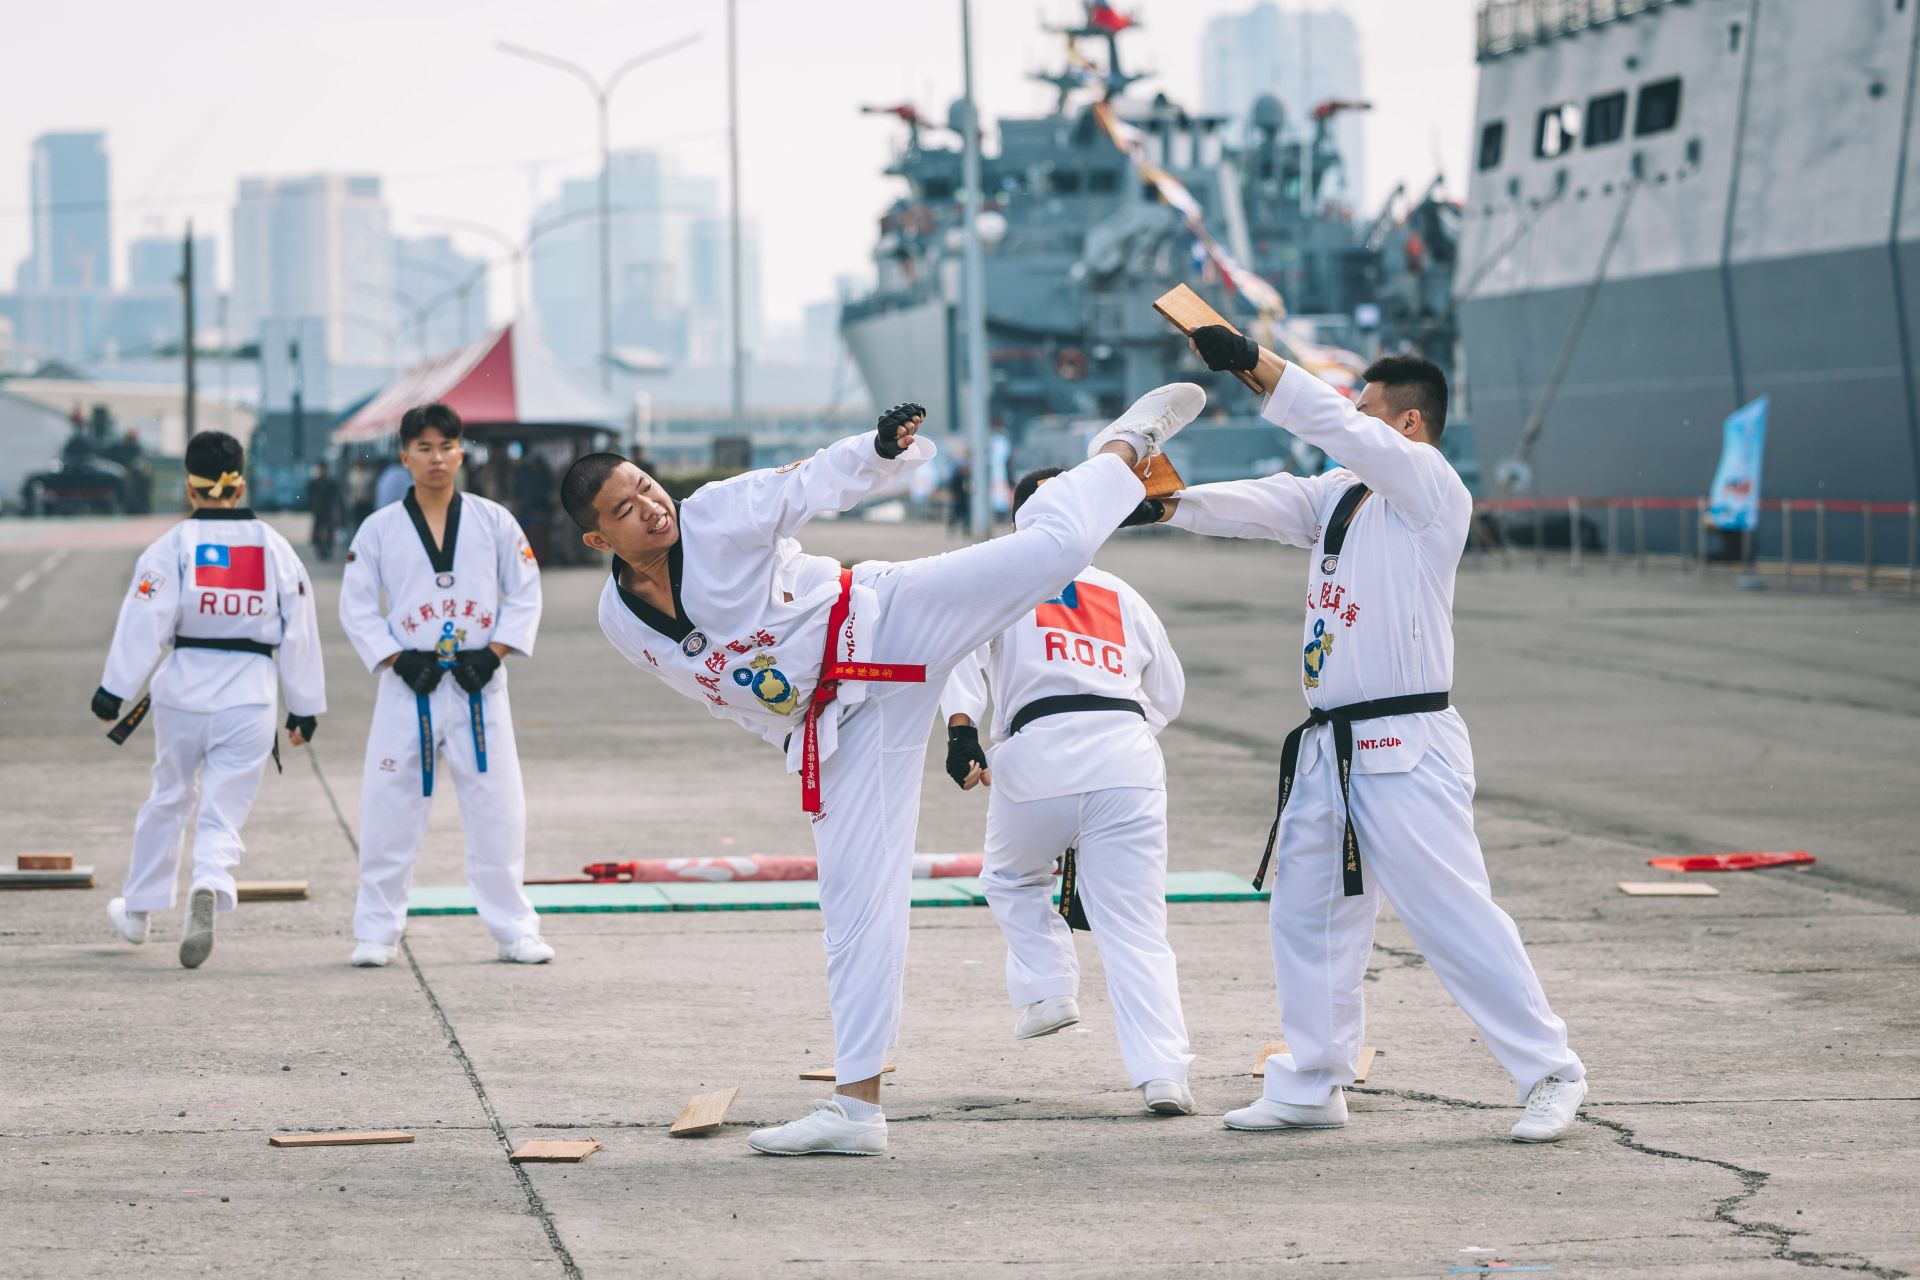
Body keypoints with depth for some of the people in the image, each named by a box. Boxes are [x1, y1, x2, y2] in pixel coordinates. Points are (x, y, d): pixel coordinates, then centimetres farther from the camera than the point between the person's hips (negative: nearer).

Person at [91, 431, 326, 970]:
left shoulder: (173, 547, -5)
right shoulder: (275, 549, 3)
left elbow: (145, 625, -9)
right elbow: (299, 634, 7)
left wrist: (113, 690, -3)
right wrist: (305, 708, 15)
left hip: (183, 690, 0)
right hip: (250, 698, 0)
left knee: (169, 798, 20)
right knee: (224, 813, 2)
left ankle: (137, 910, 34)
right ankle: (209, 886, -28)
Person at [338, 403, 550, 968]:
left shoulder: (493, 521, 2)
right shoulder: (380, 529, 0)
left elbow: (525, 593, 5)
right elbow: (356, 608, 2)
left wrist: (493, 655, -8)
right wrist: (399, 662, -10)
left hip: (479, 685, 0)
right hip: (410, 687, 0)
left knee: (498, 810, 2)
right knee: (389, 810, 0)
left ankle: (513, 928, 13)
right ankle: (377, 930, 11)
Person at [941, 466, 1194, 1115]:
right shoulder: (1121, 595, 23)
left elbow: (962, 648, -5)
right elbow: (1168, 690, 28)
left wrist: (961, 730, -15)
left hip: (1039, 757, -2)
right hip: (1128, 762, 2)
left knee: (1013, 878, 30)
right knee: (1136, 927, 1)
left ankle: (1048, 989, 14)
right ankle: (1162, 1071, -11)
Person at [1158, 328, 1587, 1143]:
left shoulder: (1432, 489, -11)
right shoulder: (1339, 496, 15)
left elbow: (1345, 433, -22)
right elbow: (1263, 505, 6)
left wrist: (1258, 364, -26)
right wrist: (1170, 503, -10)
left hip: (1406, 748, -9)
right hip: (1330, 749, 9)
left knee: (1454, 915, -10)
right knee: (1307, 911, 13)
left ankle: (1551, 1074, -1)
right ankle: (1311, 1086, 23)